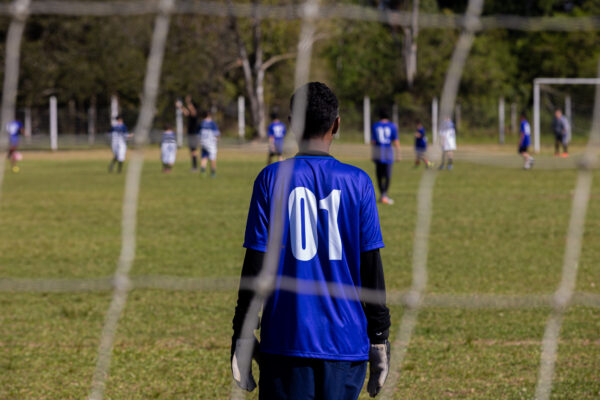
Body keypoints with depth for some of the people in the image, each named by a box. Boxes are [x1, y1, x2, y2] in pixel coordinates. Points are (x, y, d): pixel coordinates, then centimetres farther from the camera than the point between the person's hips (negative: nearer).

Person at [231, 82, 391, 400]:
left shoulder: (271, 179, -1)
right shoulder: (358, 183, 1)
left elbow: (255, 265, -2)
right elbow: (371, 268, 2)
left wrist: (242, 335, 4)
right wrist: (379, 339, 9)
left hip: (286, 340, -1)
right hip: (346, 341, 1)